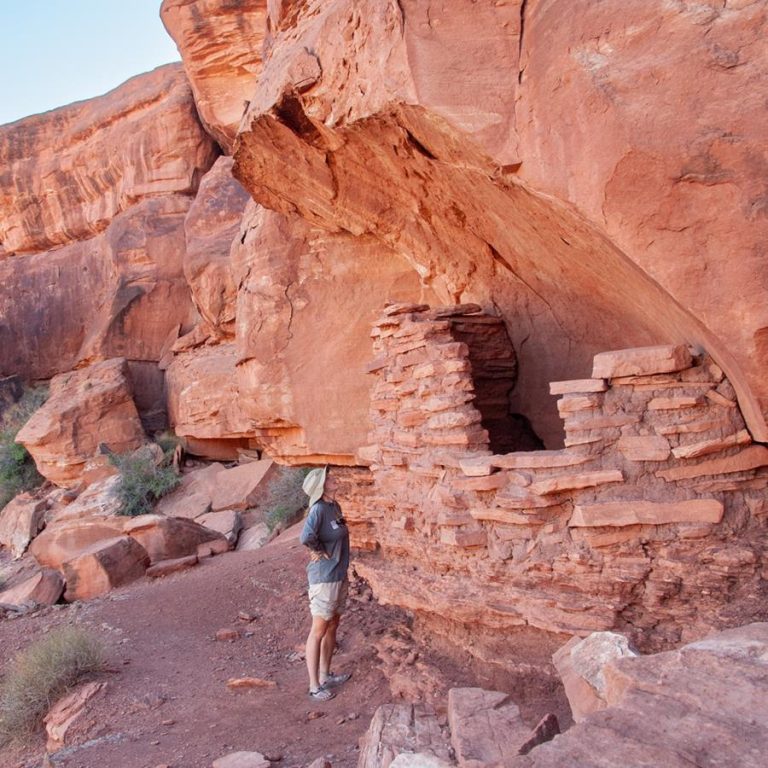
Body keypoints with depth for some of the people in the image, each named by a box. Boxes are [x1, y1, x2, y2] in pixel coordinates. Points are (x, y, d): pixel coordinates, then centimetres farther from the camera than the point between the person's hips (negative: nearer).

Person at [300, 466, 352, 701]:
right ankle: (314, 686, 14)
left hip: (339, 576, 8)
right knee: (319, 631, 3)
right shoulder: (318, 509, -21)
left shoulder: (335, 506, 4)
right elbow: (306, 537, -37)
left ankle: (325, 675, 34)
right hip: (324, 578, -8)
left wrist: (343, 572, 13)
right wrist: (320, 552, -19)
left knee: (332, 627, 19)